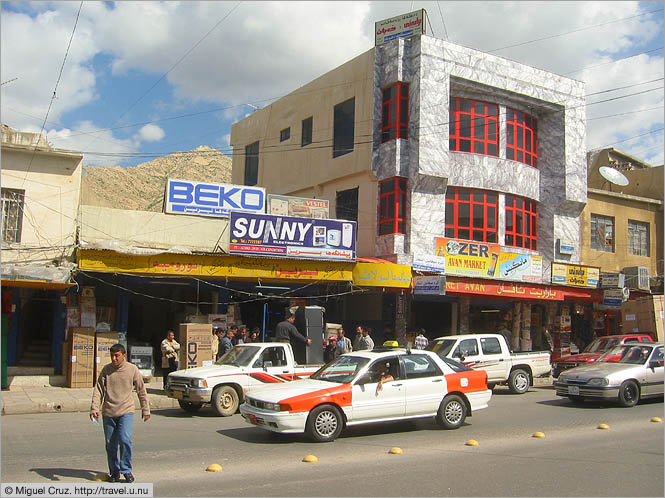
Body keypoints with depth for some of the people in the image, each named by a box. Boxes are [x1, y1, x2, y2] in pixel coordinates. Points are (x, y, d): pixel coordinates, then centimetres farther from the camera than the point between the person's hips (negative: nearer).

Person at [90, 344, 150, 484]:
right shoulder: (106, 370, 1)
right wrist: (94, 408, -13)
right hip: (108, 413, 2)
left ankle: (126, 470, -2)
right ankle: (114, 471, 25)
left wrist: (145, 410, 7)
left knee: (125, 439, -18)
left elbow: (141, 390, 6)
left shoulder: (132, 369, -2)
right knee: (110, 444, 8)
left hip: (126, 411, -2)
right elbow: (98, 390, 0)